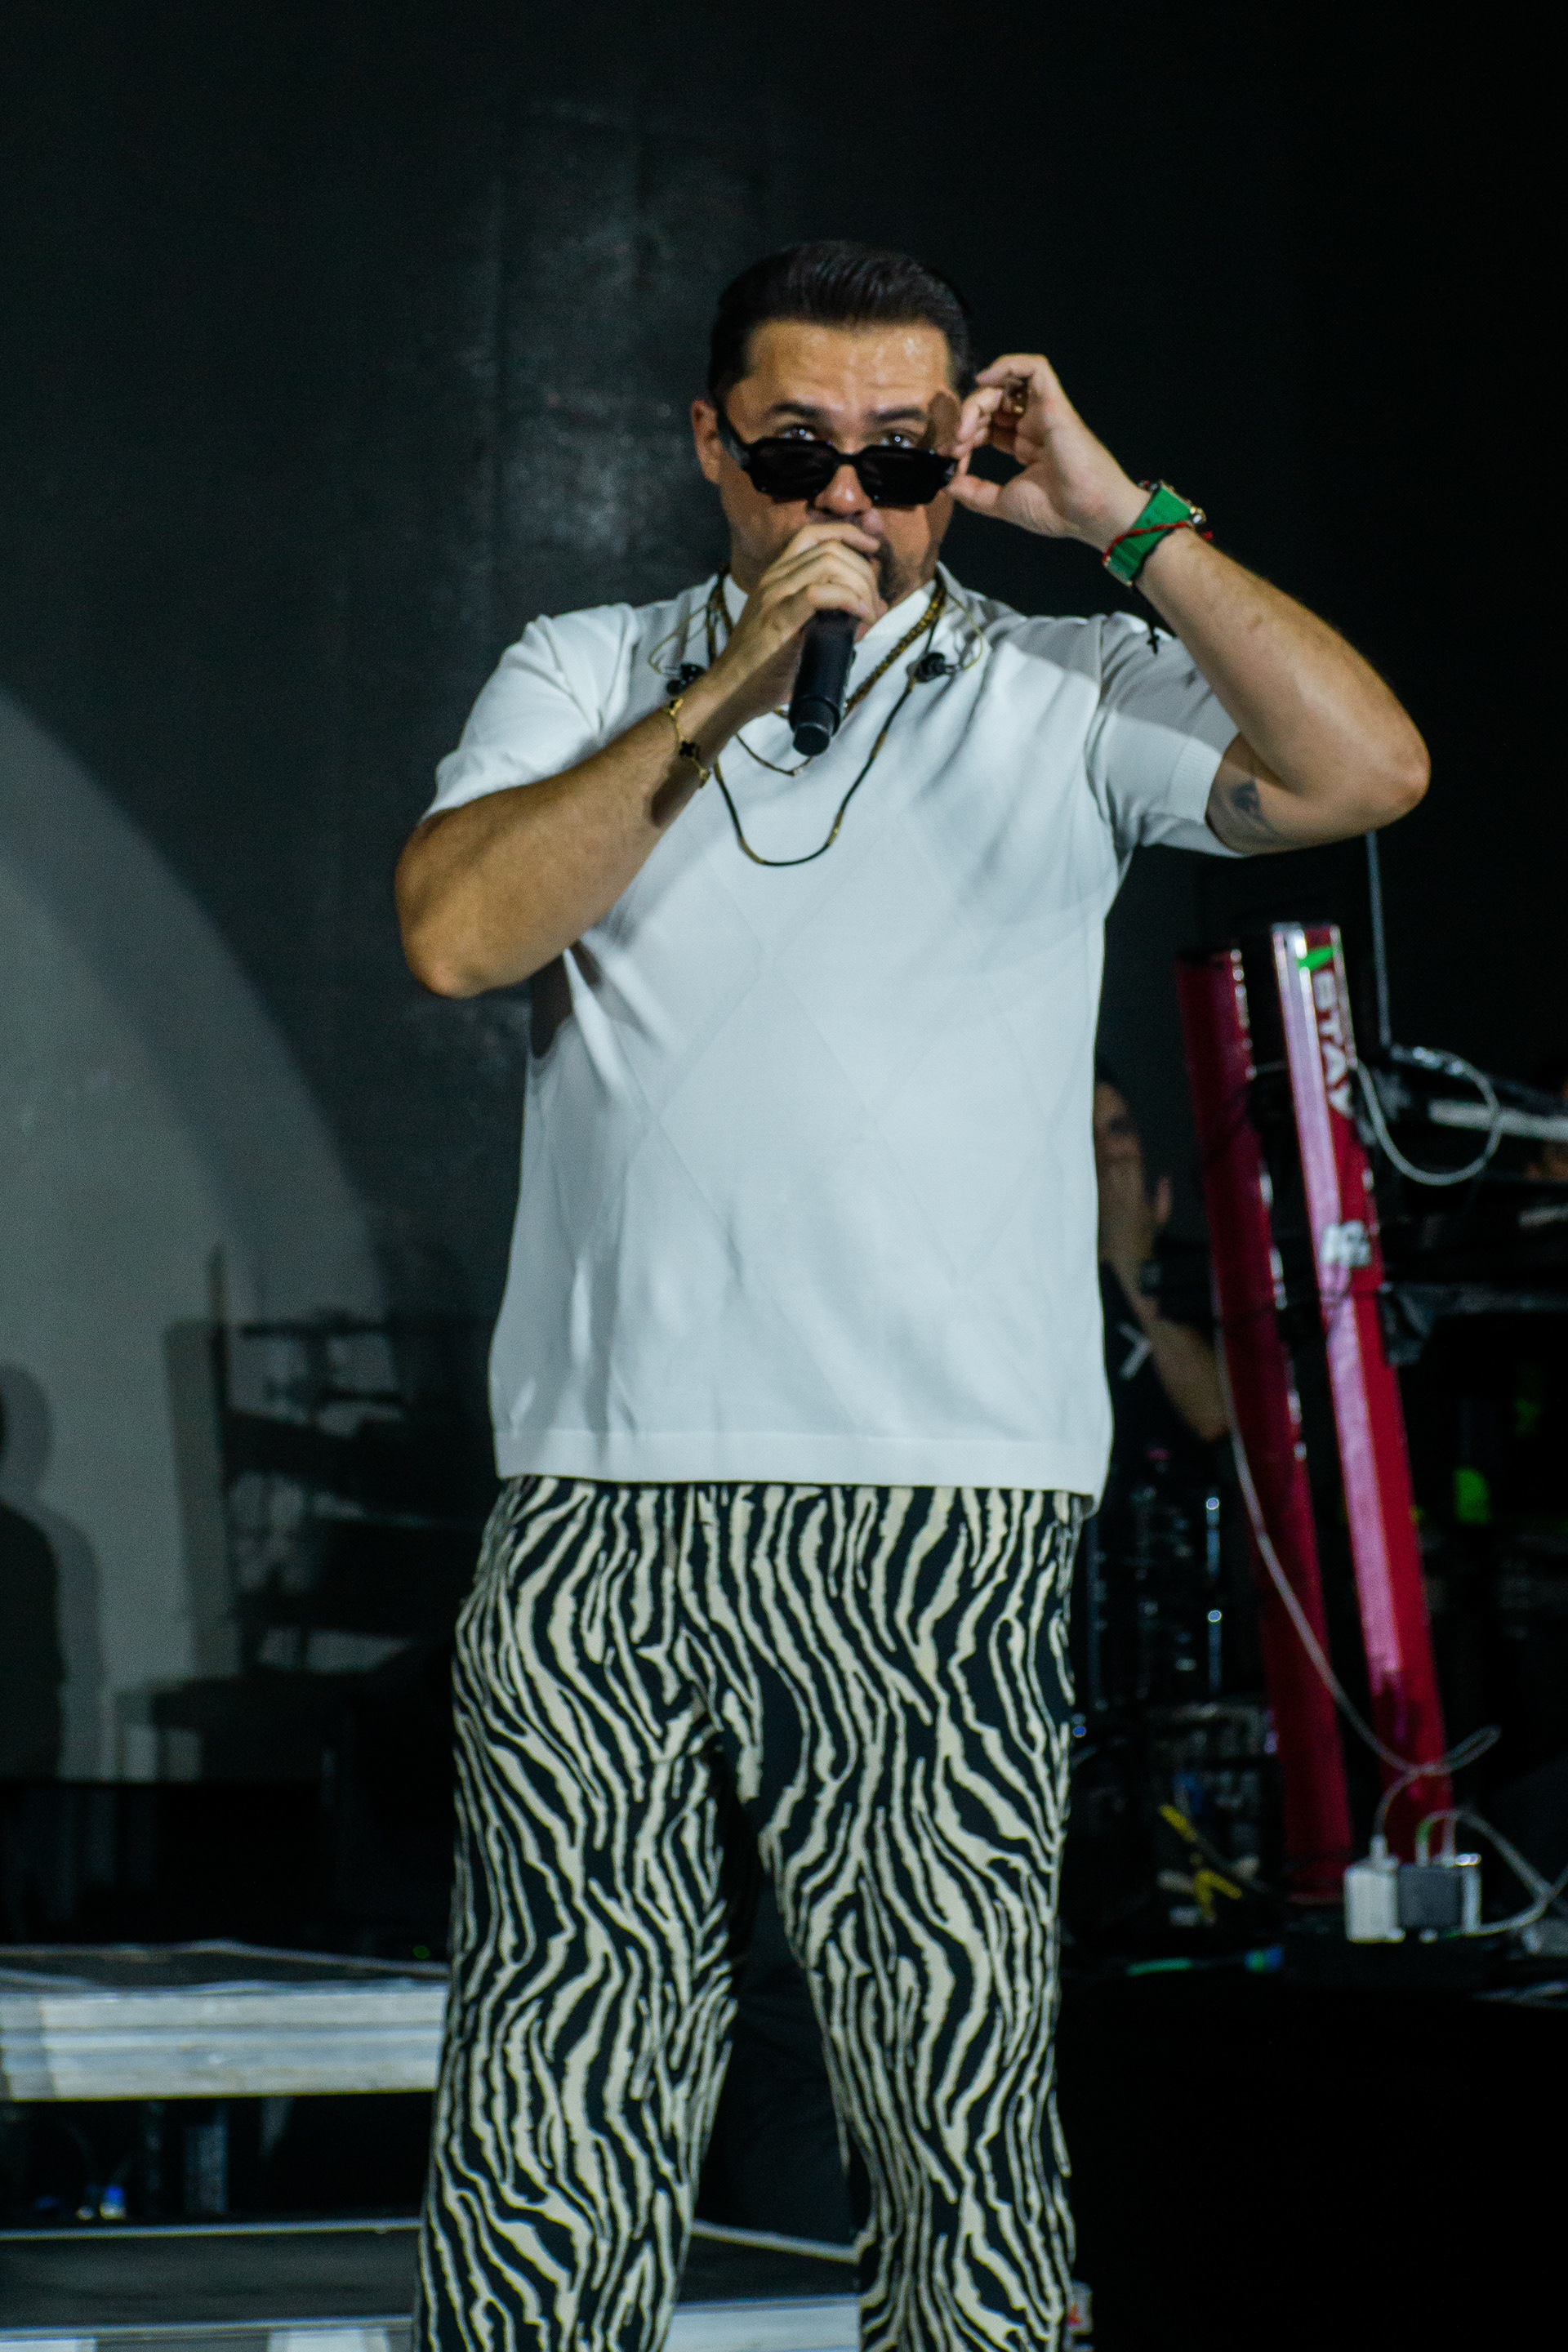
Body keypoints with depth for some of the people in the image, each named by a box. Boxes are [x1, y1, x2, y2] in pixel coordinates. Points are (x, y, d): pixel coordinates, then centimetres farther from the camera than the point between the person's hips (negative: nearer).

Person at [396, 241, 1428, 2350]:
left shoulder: (1062, 697, 10)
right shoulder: (583, 679, 15)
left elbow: (1365, 771, -5)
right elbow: (457, 933, -2)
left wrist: (1118, 516, -3)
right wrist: (729, 693, -7)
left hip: (936, 1531, -1)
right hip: (595, 1514, 2)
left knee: (957, 2088, -2)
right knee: (544, 2115, 2)